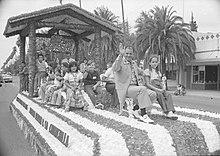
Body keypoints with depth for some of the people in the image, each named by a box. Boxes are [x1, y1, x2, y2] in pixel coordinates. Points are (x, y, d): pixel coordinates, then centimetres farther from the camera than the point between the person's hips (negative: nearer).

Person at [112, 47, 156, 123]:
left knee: (153, 94, -8)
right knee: (143, 89, -32)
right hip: (125, 89, -8)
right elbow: (114, 69, -29)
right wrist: (120, 56, -37)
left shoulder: (134, 63, 17)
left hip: (135, 86, 8)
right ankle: (143, 115, -28)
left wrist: (142, 72, 19)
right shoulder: (120, 62, -5)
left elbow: (138, 70, 40)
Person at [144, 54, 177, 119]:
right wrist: (157, 89, -18)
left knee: (168, 94, -23)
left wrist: (163, 88, -2)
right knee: (160, 95, -34)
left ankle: (170, 111, -39)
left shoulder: (158, 72, 24)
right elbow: (147, 84, -7)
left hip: (159, 89, 6)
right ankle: (166, 112, -36)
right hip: (151, 89, -5)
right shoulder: (147, 71, 2)